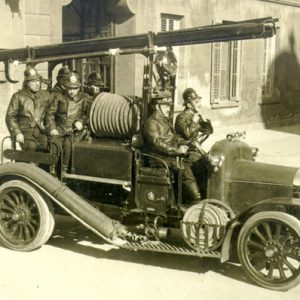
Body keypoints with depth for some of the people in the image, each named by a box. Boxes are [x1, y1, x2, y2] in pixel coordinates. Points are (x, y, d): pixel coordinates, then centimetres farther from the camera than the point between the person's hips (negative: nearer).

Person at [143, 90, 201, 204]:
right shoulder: (151, 122, -7)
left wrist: (182, 144, 2)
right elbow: (157, 143, -18)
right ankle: (196, 201, -25)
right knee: (184, 168, -26)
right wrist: (176, 151, -23)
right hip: (160, 157, -9)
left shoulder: (166, 120, 23)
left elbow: (174, 137, 25)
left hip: (172, 154, 9)